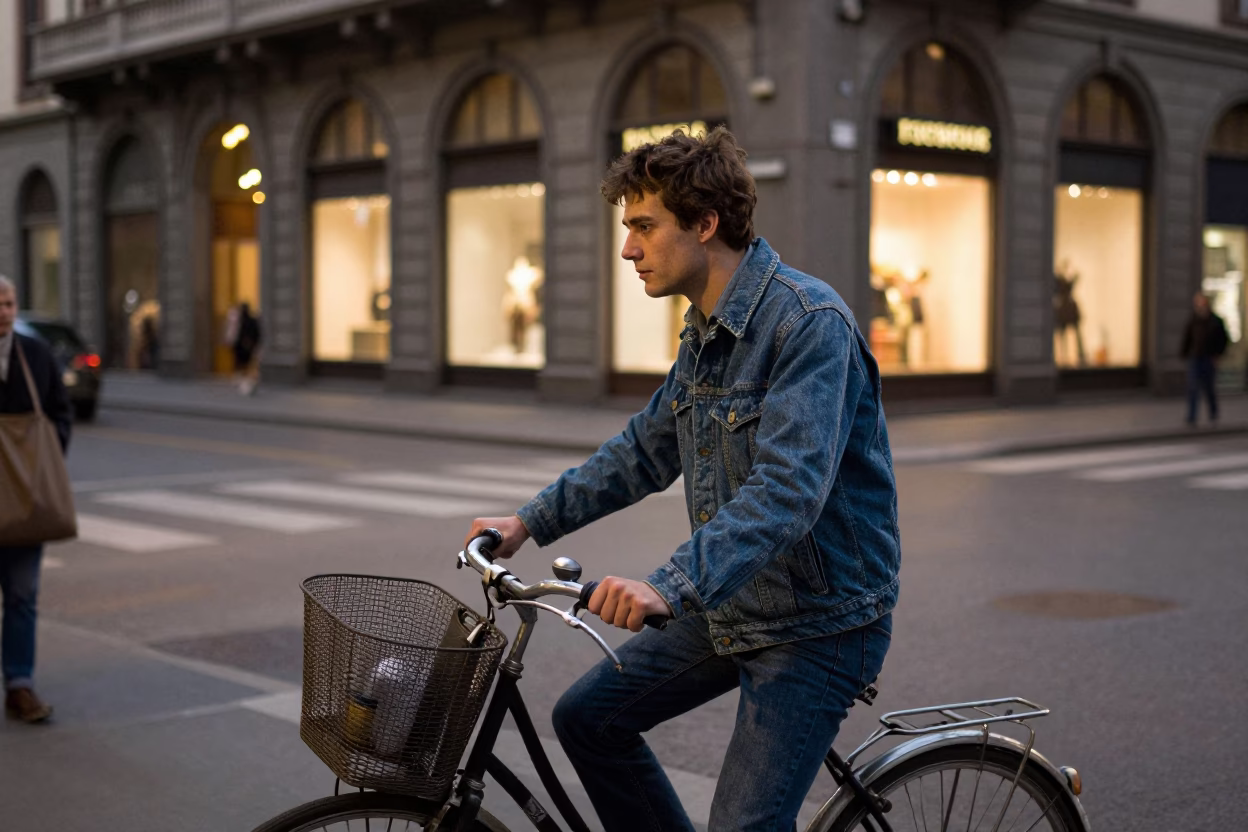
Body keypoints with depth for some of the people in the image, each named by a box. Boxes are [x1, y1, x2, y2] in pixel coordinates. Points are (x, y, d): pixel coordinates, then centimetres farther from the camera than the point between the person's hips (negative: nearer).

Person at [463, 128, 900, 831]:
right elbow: (647, 449, 18)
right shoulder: (706, 331, 7)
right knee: (587, 718, 10)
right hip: (731, 604, 9)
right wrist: (532, 522, 11)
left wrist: (671, 586, -42)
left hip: (819, 622, -9)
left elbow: (788, 488, -33)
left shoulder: (810, 322, -23)